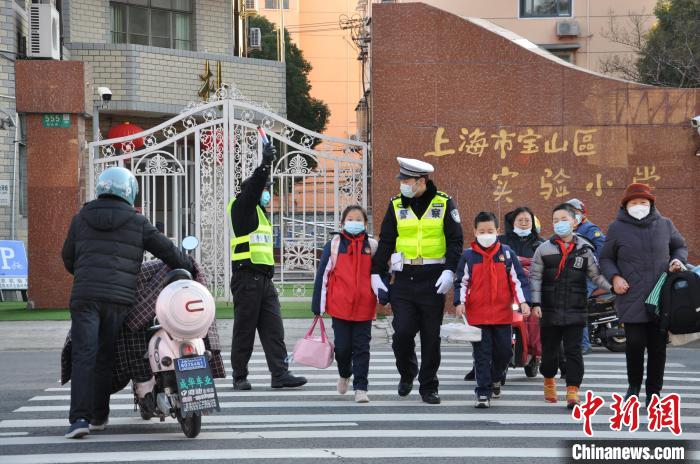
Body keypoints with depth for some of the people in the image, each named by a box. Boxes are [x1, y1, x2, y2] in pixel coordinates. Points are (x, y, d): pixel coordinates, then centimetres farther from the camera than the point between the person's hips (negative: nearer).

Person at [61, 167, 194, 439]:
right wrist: (191, 268, 27)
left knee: (83, 356, -5)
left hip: (84, 296, 0)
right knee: (106, 356, 10)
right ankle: (99, 416, 18)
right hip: (120, 298, 0)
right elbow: (168, 251, 9)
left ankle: (80, 417, -17)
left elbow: (68, 257, 19)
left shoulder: (81, 219, 12)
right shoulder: (137, 222, 6)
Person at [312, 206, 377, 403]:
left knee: (362, 347, 0)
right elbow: (322, 274, 3)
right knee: (342, 346, 4)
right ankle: (344, 374, 32)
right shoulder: (334, 245, 3)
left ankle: (360, 388, 3)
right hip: (340, 307, -1)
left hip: (364, 307, 1)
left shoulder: (372, 246, 7)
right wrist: (318, 305, 1)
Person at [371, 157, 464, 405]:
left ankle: (428, 387, 14)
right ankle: (407, 373, 21)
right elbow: (385, 242, 9)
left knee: (431, 336, 3)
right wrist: (376, 273, 2)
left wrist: (449, 270, -13)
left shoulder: (444, 204, 1)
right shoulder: (396, 205, 7)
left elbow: (455, 240, 0)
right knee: (402, 332, -7)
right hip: (403, 280, 1)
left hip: (433, 280, -1)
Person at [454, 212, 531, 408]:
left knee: (504, 351, 7)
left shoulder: (506, 253, 3)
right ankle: (483, 392, 3)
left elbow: (518, 279, 5)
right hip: (477, 314, -1)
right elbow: (461, 282, 5)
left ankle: (495, 378, 35)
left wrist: (523, 302, -4)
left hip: (502, 313, 1)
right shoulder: (469, 255, 1)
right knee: (482, 354, -1)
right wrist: (460, 302, -8)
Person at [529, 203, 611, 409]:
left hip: (575, 312, -1)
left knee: (573, 351, -5)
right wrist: (536, 303, -5)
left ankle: (573, 391, -5)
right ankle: (549, 380, 38)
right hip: (550, 311, 1)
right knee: (549, 350, 12)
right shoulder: (544, 249, 3)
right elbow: (535, 277, 3)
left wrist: (613, 286, -9)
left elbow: (596, 275, 8)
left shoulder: (584, 250, 5)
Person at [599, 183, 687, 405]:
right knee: (635, 344, -7)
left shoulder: (665, 225, 9)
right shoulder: (617, 228, 4)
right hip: (632, 299, -2)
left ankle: (654, 392, 16)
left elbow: (680, 246, 24)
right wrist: (614, 277, -6)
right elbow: (606, 259, 11)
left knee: (658, 347, 4)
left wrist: (678, 261, 3)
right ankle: (634, 385, 17)